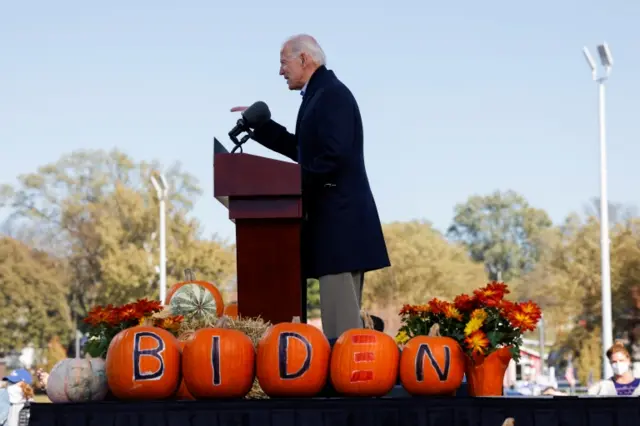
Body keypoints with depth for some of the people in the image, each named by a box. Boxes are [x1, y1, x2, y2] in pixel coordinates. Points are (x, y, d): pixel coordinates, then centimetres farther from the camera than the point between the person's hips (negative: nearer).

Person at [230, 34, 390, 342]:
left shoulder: (332, 94, -12)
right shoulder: (318, 95, 18)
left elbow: (334, 155, -22)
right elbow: (303, 150, 26)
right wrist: (259, 124, 25)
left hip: (339, 216, -10)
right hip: (332, 216, 10)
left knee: (340, 309, -12)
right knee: (339, 306, 11)